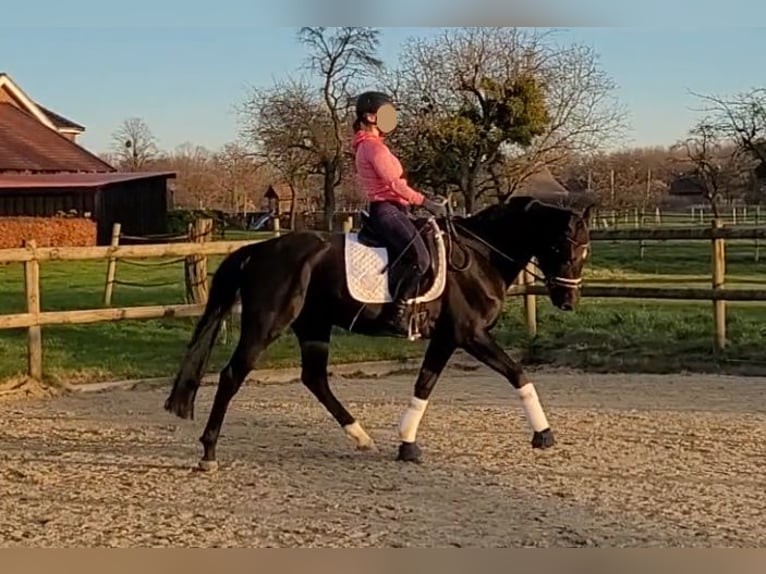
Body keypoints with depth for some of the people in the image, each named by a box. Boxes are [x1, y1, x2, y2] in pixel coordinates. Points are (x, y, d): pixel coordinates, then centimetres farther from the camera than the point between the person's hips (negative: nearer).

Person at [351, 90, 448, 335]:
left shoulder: (372, 145, 22)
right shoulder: (372, 145, -11)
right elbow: (394, 183, -19)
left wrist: (420, 201, 17)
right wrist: (424, 201, -15)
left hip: (391, 209, 11)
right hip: (386, 209, -11)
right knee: (420, 258, -26)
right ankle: (398, 314, -24)